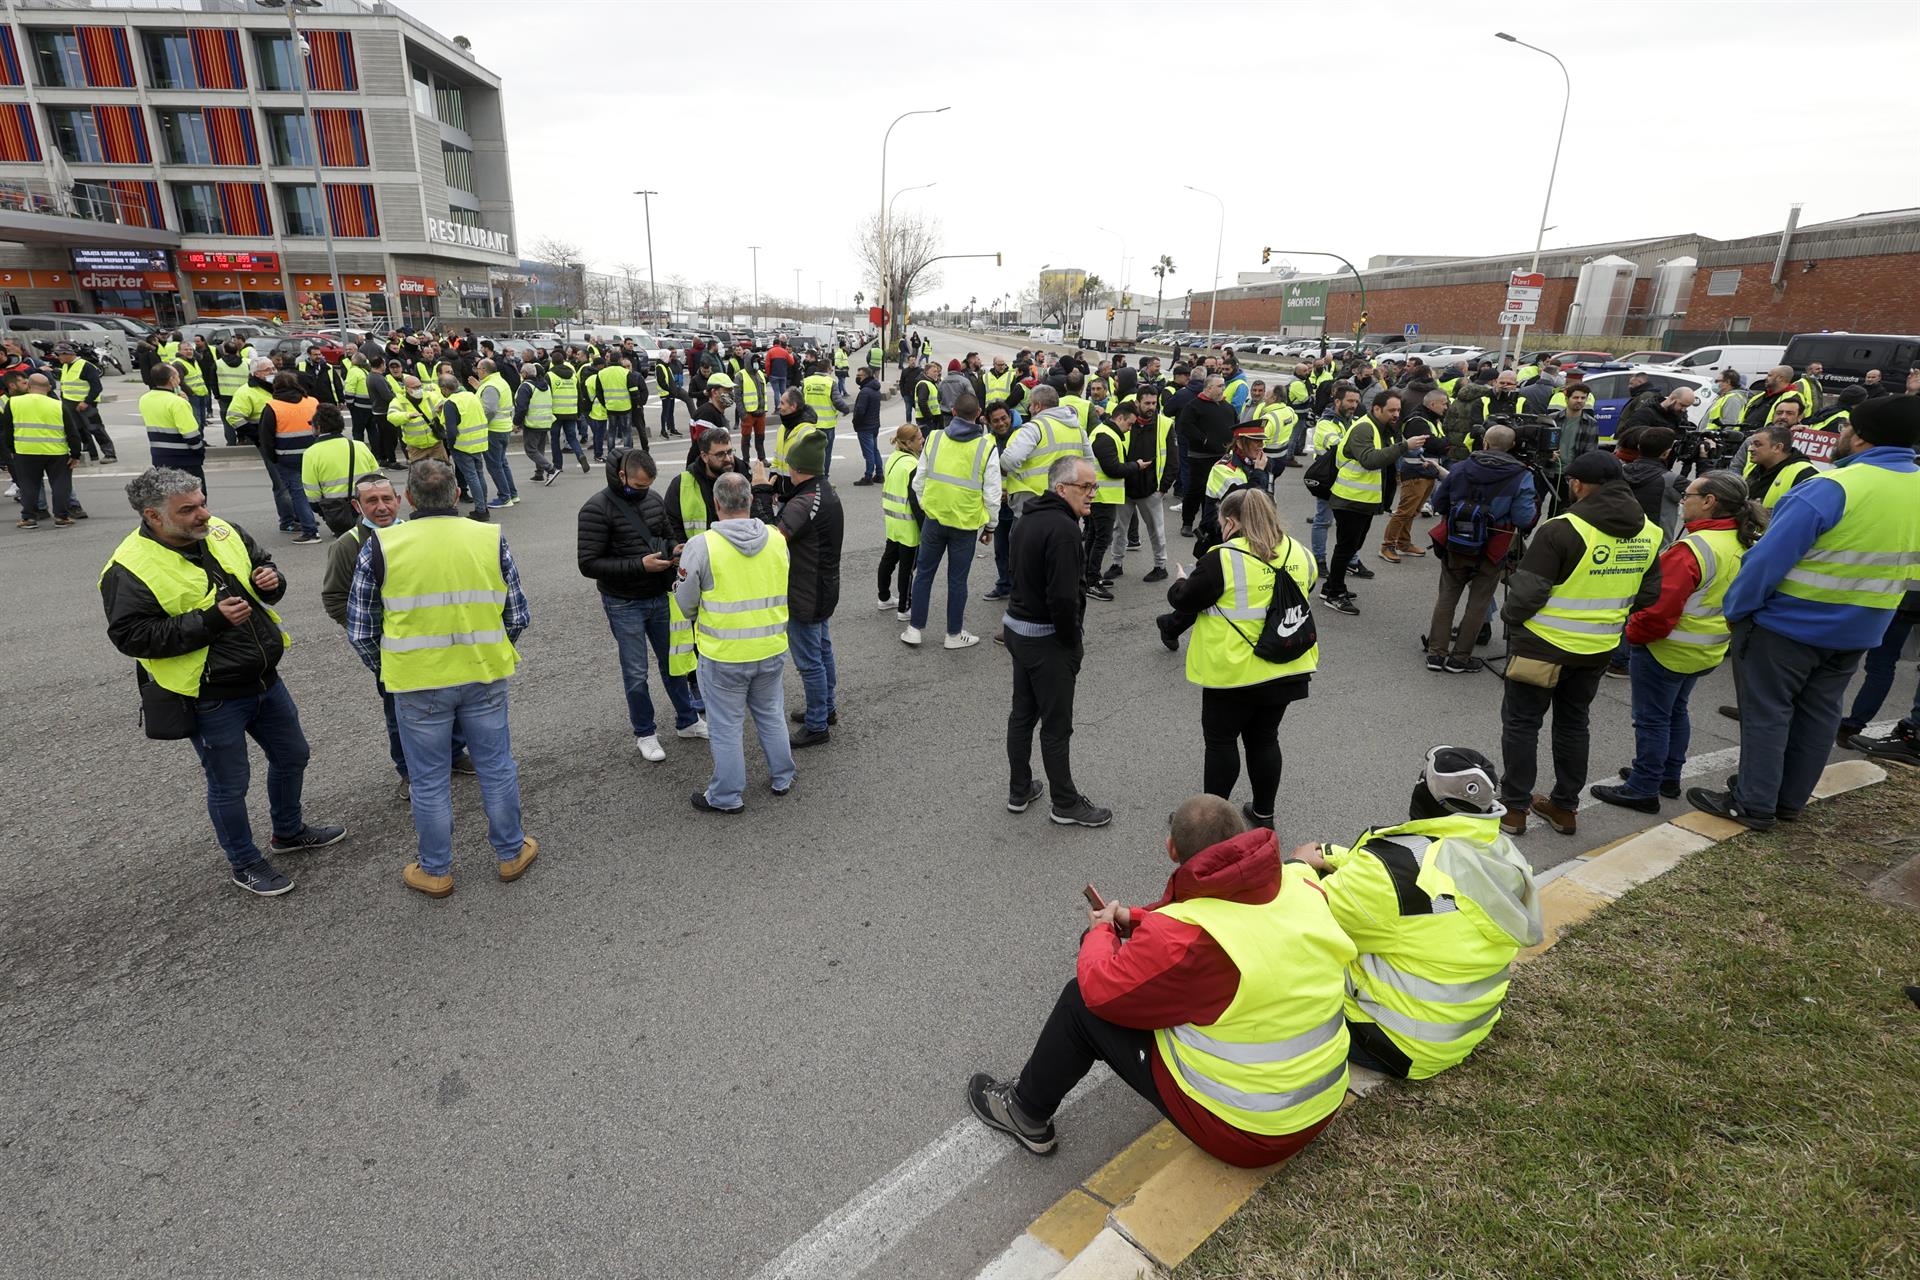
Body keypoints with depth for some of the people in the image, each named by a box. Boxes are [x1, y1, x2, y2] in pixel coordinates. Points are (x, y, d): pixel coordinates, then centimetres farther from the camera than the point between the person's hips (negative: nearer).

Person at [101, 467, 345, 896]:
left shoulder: (222, 532, 0)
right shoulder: (130, 569, -18)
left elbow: (260, 563, 16)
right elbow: (130, 636, -19)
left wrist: (270, 580, -9)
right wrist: (210, 621, -27)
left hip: (265, 680, 7)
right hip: (210, 699, -7)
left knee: (292, 756, 22)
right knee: (229, 785, 8)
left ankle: (289, 831, 45)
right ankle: (245, 864, 29)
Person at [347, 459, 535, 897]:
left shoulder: (380, 547, -9)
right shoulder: (491, 540, -5)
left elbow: (359, 631, -3)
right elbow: (517, 617, 1)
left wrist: (386, 671, 14)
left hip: (418, 684, -1)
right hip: (485, 678, 1)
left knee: (429, 780, 13)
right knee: (497, 767, 16)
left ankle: (435, 871, 29)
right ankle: (511, 853, 31)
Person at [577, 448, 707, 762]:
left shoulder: (653, 499, 1)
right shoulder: (597, 509, -16)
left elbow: (669, 535, 16)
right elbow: (588, 564, -19)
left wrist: (675, 549, -9)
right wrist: (640, 564, -25)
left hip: (660, 597, 5)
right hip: (624, 604, -5)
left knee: (674, 661, 17)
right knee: (636, 674, 6)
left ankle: (687, 721, 33)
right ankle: (644, 733, 24)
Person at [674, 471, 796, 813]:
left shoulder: (700, 546, -17)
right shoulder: (777, 540, -4)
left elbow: (686, 603, -7)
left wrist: (698, 618, 15)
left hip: (724, 656, -4)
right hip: (772, 649, 4)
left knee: (726, 726, 11)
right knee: (770, 714, 23)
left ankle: (727, 797, 26)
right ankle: (782, 779, 38)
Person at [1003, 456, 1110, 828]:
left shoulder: (1027, 519, 9)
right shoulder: (1062, 529, -22)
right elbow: (1063, 598, -28)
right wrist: (1074, 645, -13)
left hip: (1016, 627, 10)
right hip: (1046, 639, -9)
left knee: (1022, 713, 18)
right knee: (1057, 725, 3)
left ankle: (1019, 791, 30)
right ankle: (1065, 804, 17)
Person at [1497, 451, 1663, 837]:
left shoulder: (1562, 529, -20)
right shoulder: (1649, 533, 2)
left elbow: (1527, 591, -17)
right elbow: (1649, 595, 10)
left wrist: (1512, 620, 2)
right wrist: (1610, 620, 20)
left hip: (1546, 645, -6)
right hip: (1599, 649, 6)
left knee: (1521, 721, 7)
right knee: (1573, 723, 19)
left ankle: (1514, 808, 13)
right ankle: (1564, 806, 29)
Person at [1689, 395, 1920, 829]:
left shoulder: (1831, 489, -22)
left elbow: (1771, 557, -23)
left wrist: (1736, 609, -13)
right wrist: (1871, 605, 19)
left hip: (1788, 624, -7)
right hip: (1857, 632, 7)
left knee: (1766, 712, 3)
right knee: (1818, 713, 17)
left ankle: (1753, 805, 10)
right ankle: (1791, 800, 29)